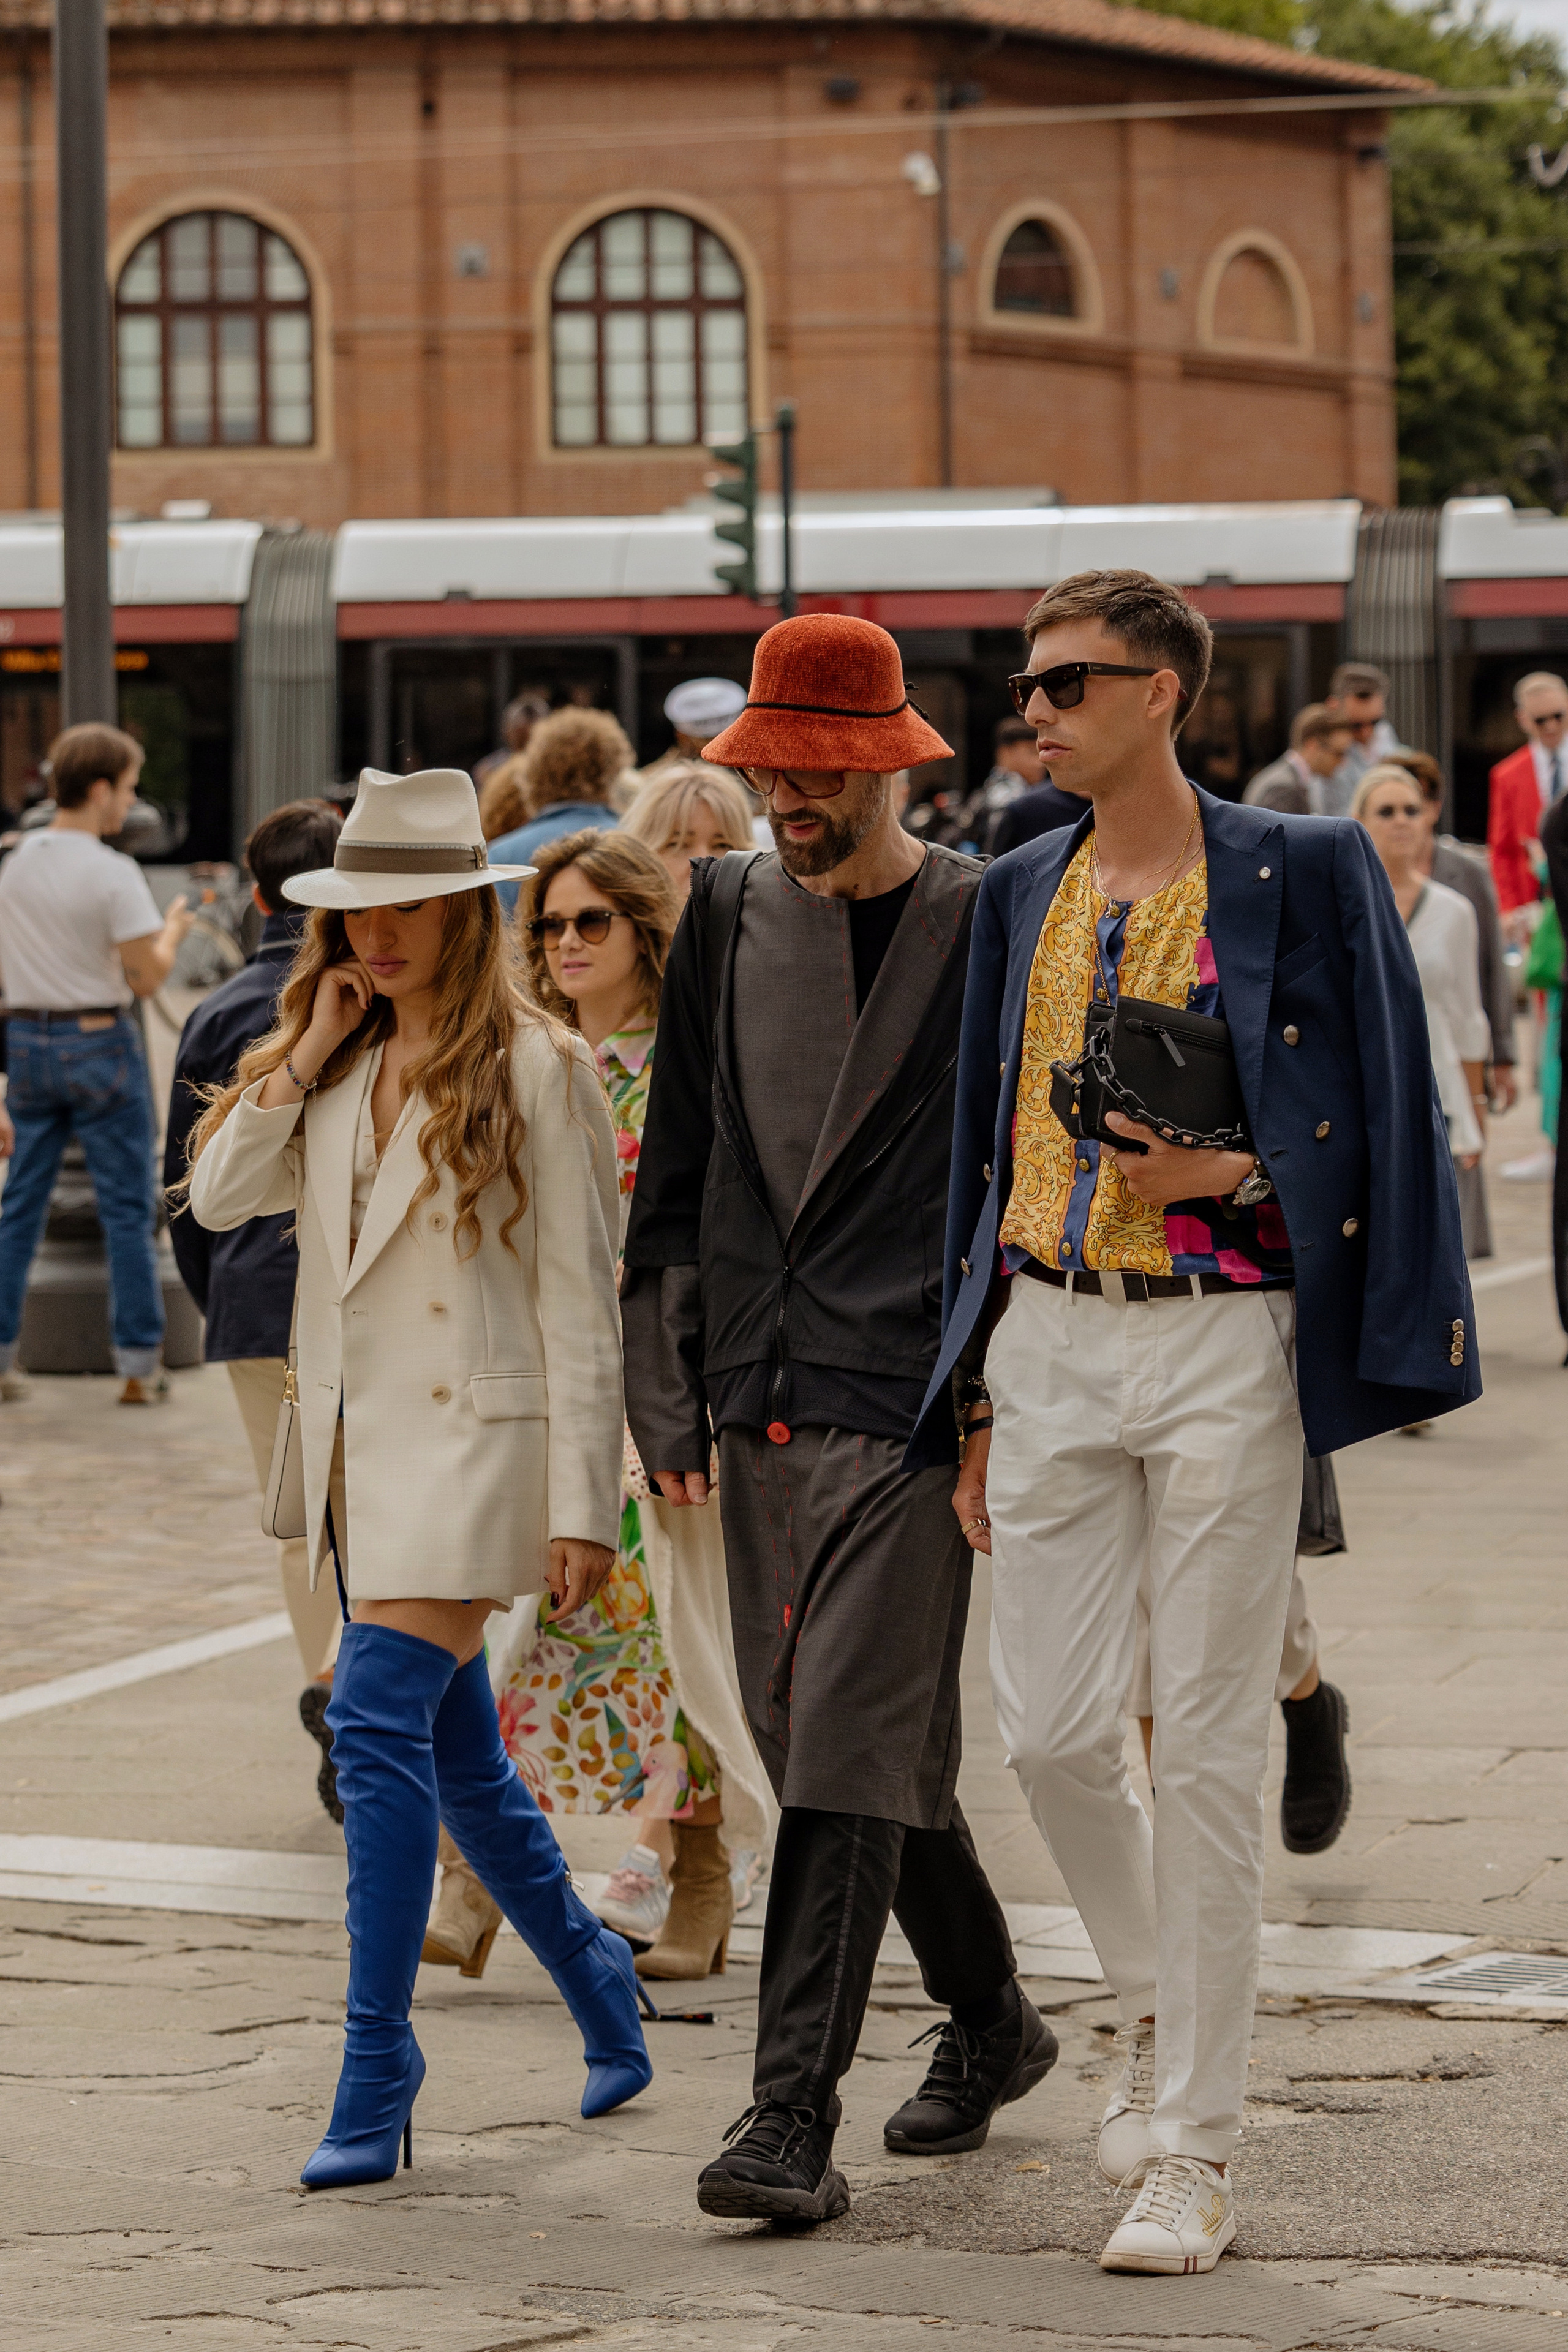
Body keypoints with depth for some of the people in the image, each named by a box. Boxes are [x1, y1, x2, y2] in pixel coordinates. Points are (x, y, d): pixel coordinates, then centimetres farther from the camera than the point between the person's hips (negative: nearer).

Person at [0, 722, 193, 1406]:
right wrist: (173, 932, 3)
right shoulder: (112, 874, -15)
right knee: (128, 1212, 3)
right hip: (99, 1042, -5)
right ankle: (139, 1365, 4)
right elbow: (148, 976, -15)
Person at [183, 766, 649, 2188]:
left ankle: (377, 2071, -15)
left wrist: (582, 1506, -12)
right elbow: (220, 1197, 5)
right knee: (456, 1751, 14)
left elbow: (580, 1302, -9)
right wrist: (307, 1054, -3)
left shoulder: (534, 1071, -8)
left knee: (382, 1724, -17)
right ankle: (594, 1980, 33)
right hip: (356, 1439, 7)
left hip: (471, 1440, -7)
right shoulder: (341, 1068, 12)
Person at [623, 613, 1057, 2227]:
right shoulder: (727, 916, 10)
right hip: (761, 1407, 6)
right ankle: (991, 2020, 32)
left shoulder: (984, 926, -4)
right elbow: (678, 1173, 13)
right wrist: (668, 1395, 8)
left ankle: (794, 2117, -11)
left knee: (849, 1753, -11)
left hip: (908, 1407, -6)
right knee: (823, 1749, 13)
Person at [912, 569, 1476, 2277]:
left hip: (1220, 1340, -5)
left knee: (1208, 1747, -2)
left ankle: (1194, 2153, 4)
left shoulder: (1300, 874, -4)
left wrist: (1234, 1169, -18)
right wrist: (975, 1405, 13)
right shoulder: (1023, 892, 12)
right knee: (1046, 1724, 2)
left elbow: (1378, 1116, -1)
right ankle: (1159, 2012, 30)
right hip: (1048, 1333, 5)